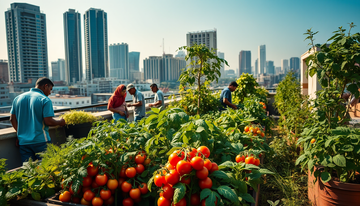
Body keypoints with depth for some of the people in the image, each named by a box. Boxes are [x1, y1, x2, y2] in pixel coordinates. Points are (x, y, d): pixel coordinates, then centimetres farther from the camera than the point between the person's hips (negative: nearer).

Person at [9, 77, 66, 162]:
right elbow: (48, 121, -15)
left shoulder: (18, 98, 11)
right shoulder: (45, 100, -10)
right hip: (40, 141, -6)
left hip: (23, 142, 6)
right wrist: (60, 122, 3)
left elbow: (12, 119, 13)